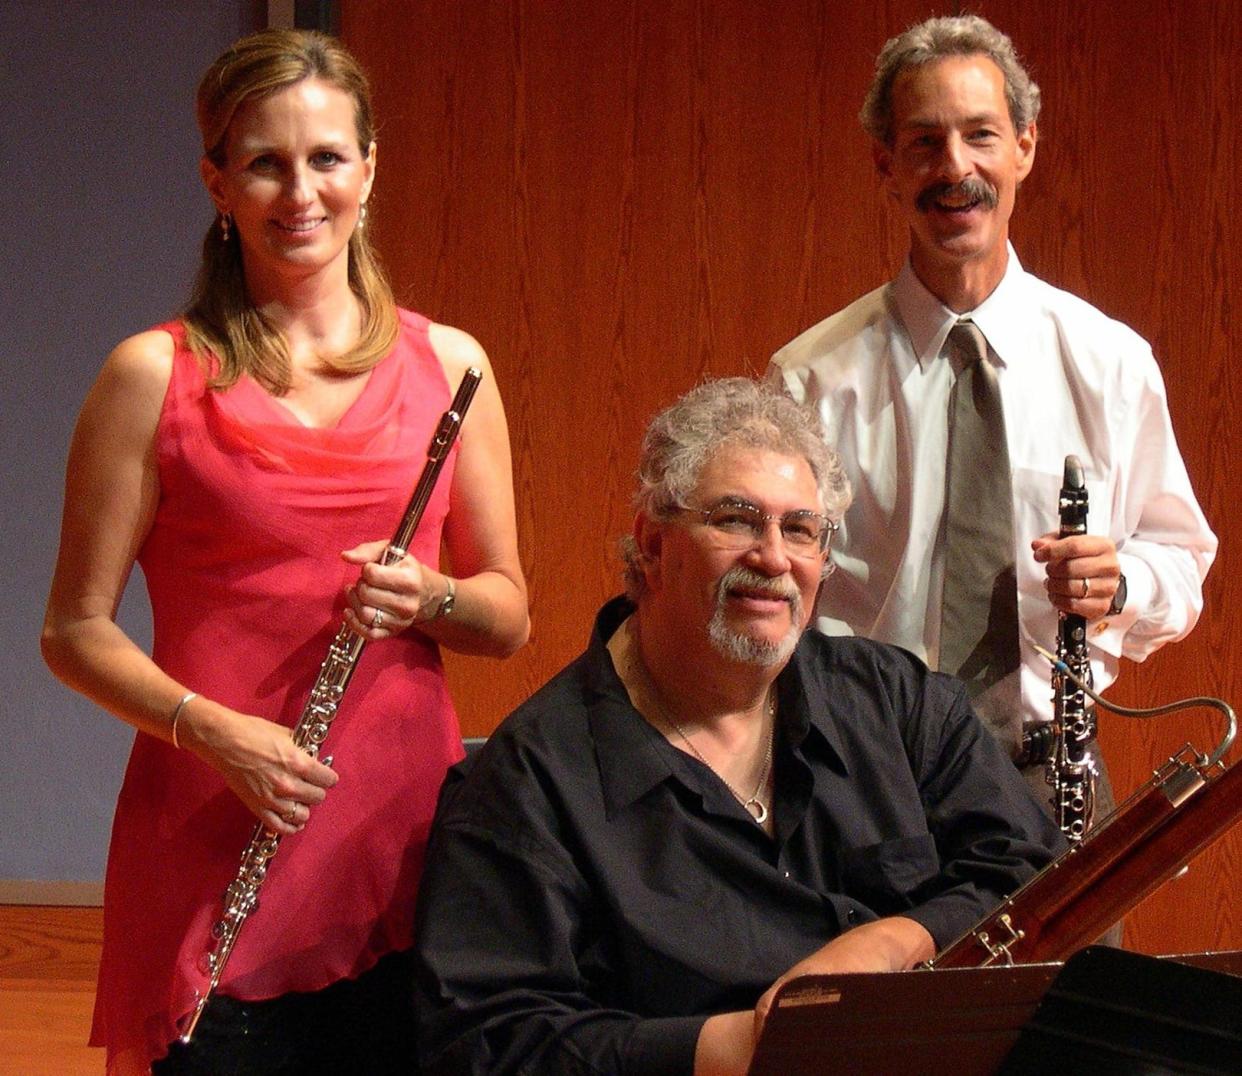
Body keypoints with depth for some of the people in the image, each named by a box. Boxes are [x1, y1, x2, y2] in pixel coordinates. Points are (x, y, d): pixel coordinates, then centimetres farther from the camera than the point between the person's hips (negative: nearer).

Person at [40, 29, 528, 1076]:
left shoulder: (447, 364, 8)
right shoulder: (156, 375, 0)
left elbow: (510, 616, 13)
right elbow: (76, 632, 1)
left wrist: (430, 597, -9)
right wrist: (207, 725, -15)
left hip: (404, 833, 3)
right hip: (214, 850, -2)